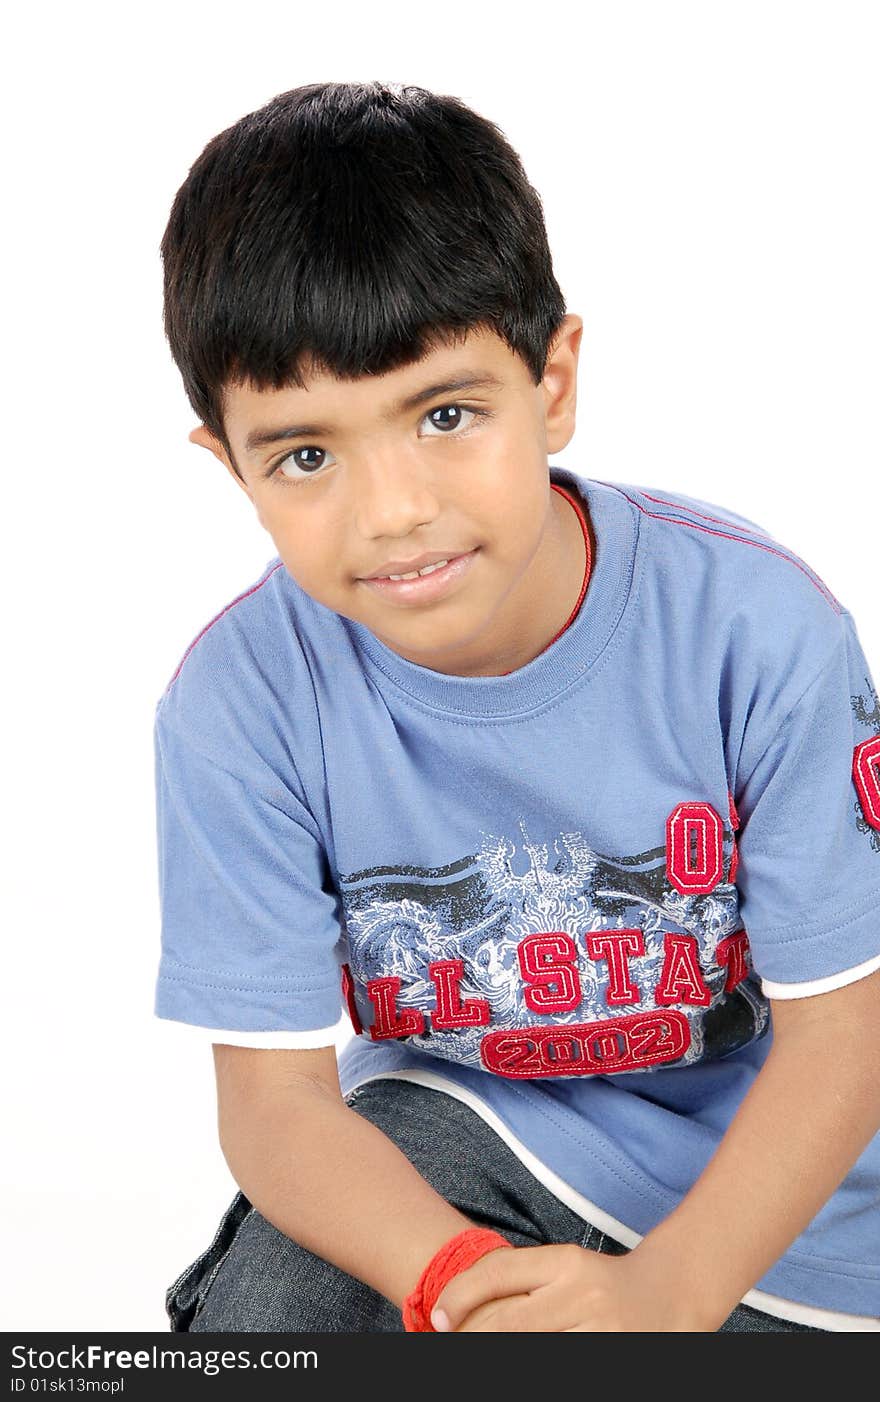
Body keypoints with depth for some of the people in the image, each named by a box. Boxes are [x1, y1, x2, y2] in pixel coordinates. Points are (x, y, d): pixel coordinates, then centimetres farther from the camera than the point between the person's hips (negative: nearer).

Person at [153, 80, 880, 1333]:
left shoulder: (756, 626, -22)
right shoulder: (240, 701, -19)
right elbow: (276, 1096, -15)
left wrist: (665, 1288, -33)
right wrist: (461, 1280, -35)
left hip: (766, 1186, 0)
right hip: (464, 1132, 1)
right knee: (262, 1310, -23)